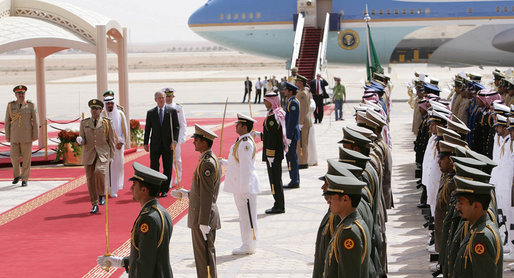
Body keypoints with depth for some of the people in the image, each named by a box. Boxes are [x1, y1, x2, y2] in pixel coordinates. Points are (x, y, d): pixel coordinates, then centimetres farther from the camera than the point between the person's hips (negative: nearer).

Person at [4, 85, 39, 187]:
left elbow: (35, 121, -2)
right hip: (14, 136, 1)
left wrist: (35, 135, -6)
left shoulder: (30, 105, -2)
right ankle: (17, 175, 27)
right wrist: (7, 136, 0)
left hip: (27, 136, -1)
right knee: (14, 157, 2)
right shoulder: (10, 105, 1)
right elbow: (7, 122, 4)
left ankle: (25, 179, 8)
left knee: (26, 157, -1)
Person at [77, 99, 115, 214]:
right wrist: (80, 140, -15)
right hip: (89, 154, 3)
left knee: (99, 172, -26)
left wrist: (111, 156, 2)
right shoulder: (84, 123, 7)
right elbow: (83, 140, 9)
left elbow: (111, 140, 5)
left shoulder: (107, 123, 2)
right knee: (90, 179, 1)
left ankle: (101, 195, -2)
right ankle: (94, 205, 10)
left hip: (103, 154, -2)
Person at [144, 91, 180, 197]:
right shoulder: (150, 113, 7)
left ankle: (164, 190, 12)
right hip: (155, 145, 1)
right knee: (153, 168, 0)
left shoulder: (172, 111, 3)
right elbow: (147, 129, 9)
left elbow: (176, 127, 1)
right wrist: (145, 143, 3)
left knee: (167, 168, 3)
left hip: (168, 144, -1)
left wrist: (174, 140, -11)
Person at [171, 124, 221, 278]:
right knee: (207, 253, 16)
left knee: (204, 255, -3)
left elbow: (207, 195, -22)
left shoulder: (207, 163, -19)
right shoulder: (212, 159, 12)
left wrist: (203, 223, -21)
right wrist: (186, 194, 14)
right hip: (207, 216, 10)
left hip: (203, 217, -10)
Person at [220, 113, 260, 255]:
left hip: (246, 186, -11)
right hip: (239, 186, 11)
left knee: (248, 216, -3)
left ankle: (249, 247, 4)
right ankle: (246, 245, 24)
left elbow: (245, 167, -22)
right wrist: (223, 162, 19)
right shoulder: (241, 142, 13)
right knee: (243, 216, 16)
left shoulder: (245, 143, -20)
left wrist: (244, 189, -23)